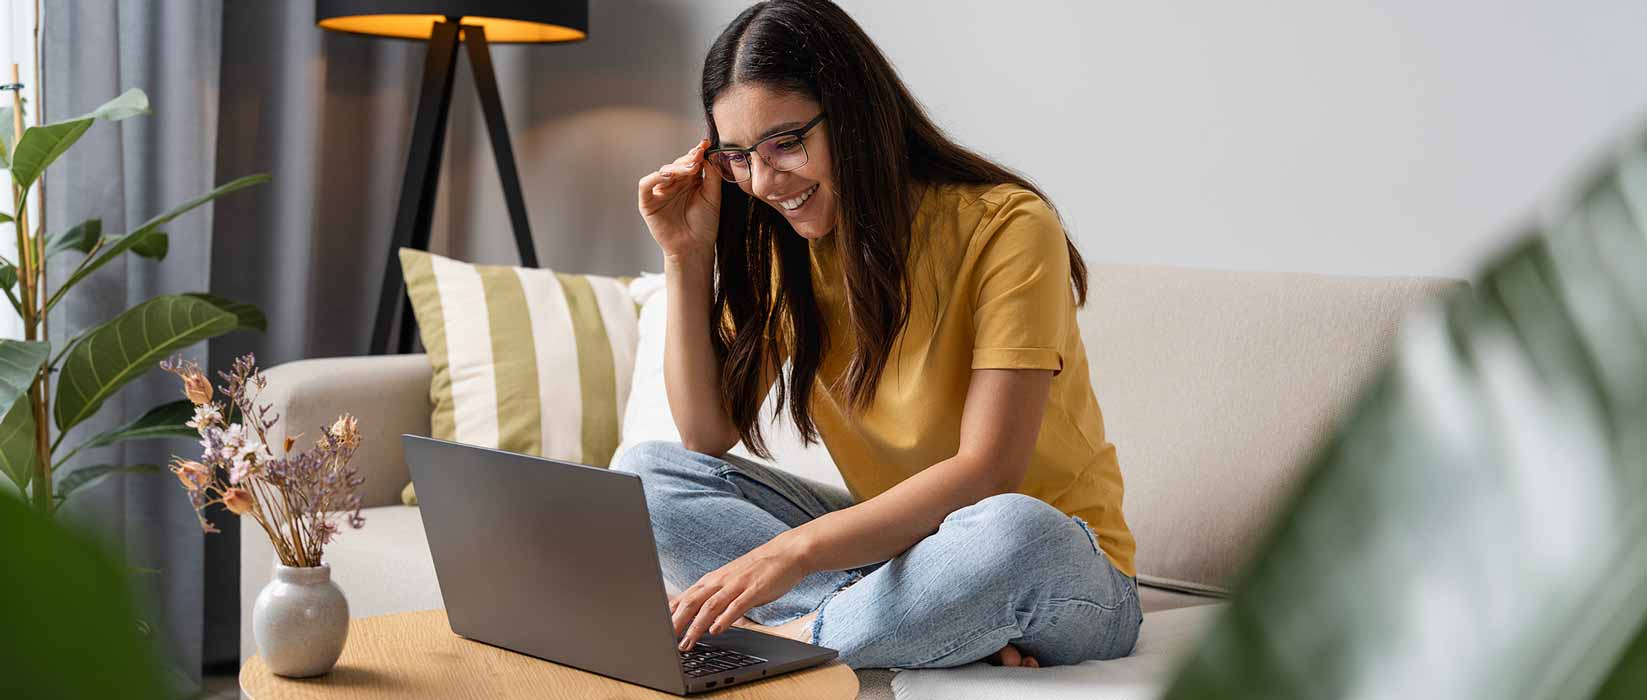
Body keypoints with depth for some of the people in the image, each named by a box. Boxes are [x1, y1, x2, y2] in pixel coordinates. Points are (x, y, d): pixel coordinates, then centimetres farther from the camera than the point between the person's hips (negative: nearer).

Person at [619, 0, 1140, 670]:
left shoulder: (1005, 226, -18)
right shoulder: (786, 247, 2)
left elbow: (986, 473, -26)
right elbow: (708, 436, 0)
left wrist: (796, 550, -36)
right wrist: (686, 256, -9)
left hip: (1050, 566, -6)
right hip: (893, 536, 6)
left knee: (1012, 529, -41)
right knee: (645, 471, -9)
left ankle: (789, 638, -18)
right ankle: (937, 622, -21)